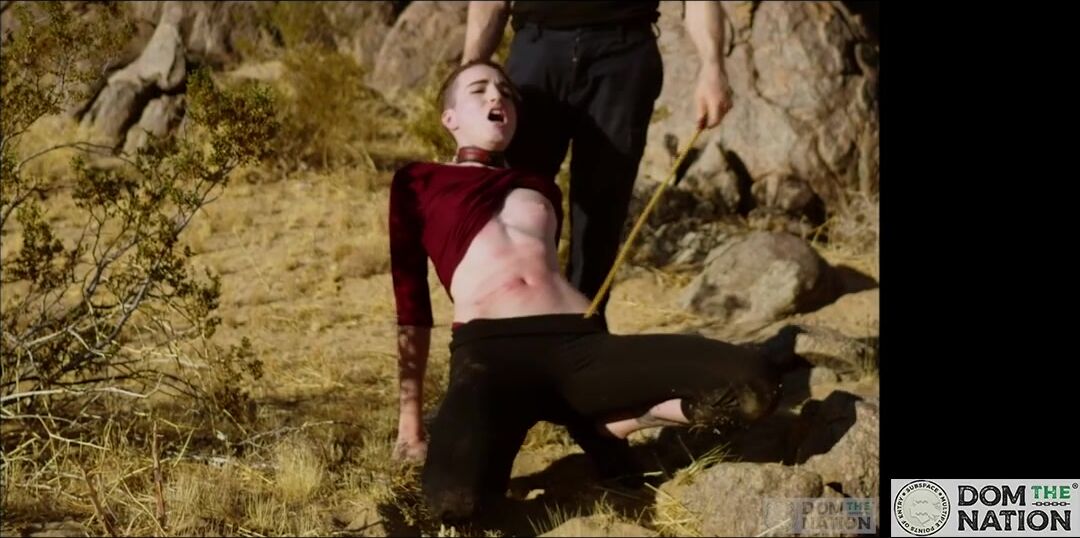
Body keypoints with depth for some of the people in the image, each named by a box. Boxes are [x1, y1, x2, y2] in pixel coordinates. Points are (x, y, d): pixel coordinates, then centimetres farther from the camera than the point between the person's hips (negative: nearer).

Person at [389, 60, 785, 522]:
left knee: (756, 382, -19)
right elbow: (412, 305, 16)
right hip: (490, 353, -4)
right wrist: (410, 415, 13)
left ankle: (607, 423, 1)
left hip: (581, 344, 4)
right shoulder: (419, 182, 20)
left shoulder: (538, 187, 33)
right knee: (454, 498, -38)